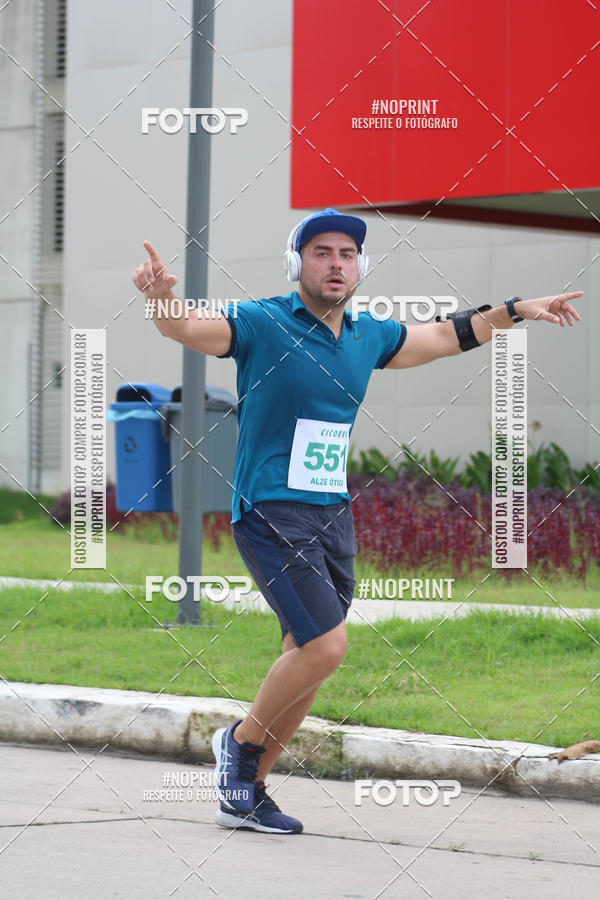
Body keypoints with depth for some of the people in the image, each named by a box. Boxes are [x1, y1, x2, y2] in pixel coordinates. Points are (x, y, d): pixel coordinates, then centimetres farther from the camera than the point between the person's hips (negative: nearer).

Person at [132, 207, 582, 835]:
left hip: (334, 517, 7)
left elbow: (444, 337, 27)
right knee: (325, 646, -18)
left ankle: (244, 795, 16)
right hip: (271, 514, -7)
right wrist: (162, 297, -46)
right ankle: (241, 740, 6)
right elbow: (188, 329, -24)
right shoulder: (263, 325, -9)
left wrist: (514, 311, 28)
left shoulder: (369, 336, 10)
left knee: (308, 657, 6)